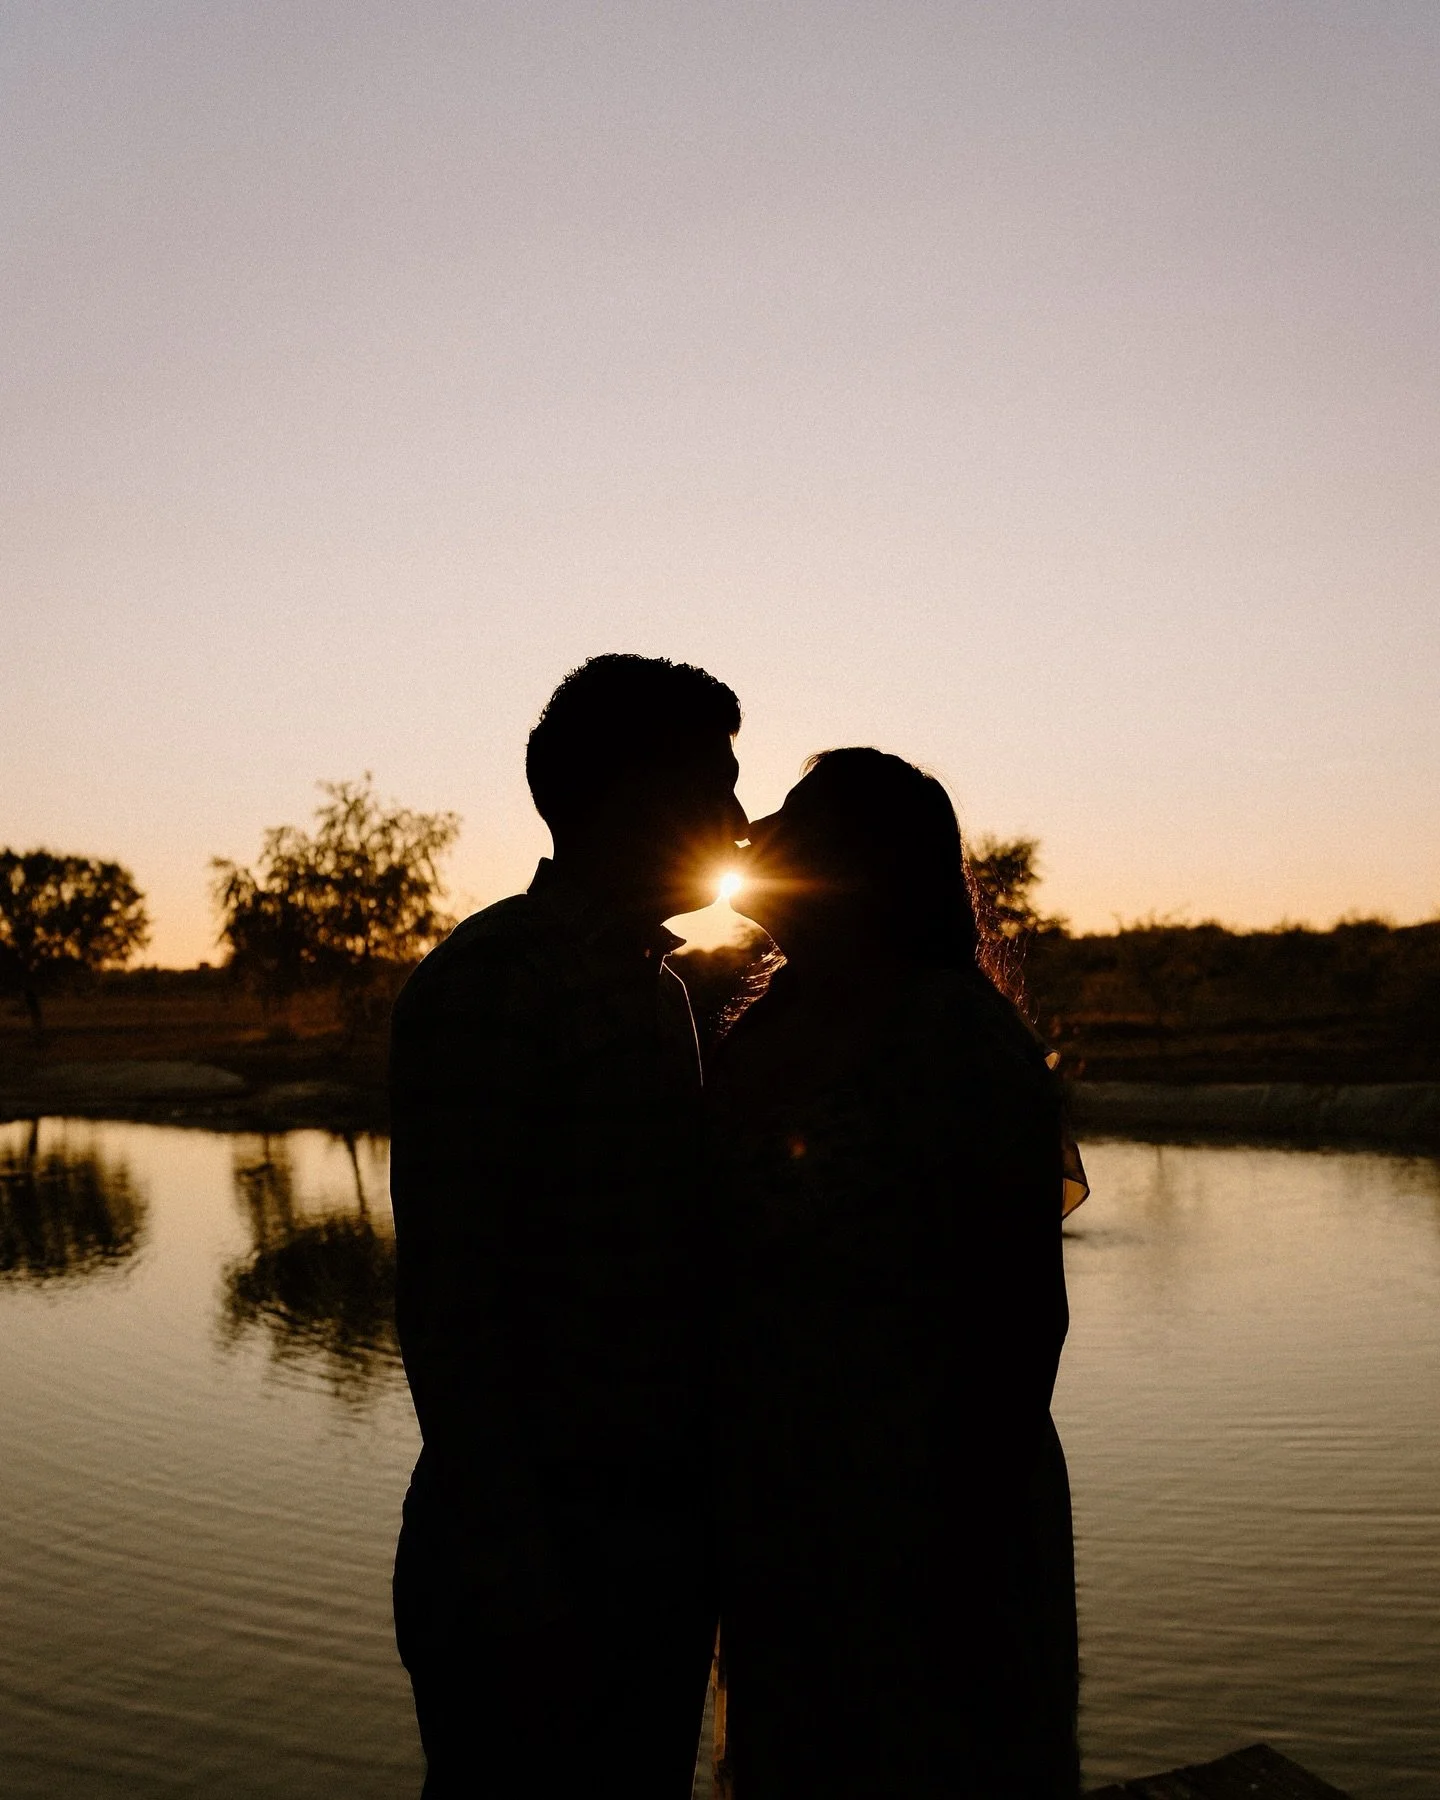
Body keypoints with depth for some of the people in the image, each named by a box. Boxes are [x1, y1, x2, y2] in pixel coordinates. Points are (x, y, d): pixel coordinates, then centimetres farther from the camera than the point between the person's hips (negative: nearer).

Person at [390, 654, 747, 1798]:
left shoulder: (659, 991, 12)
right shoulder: (488, 984, -15)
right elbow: (448, 1305, -19)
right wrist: (514, 1579, -20)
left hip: (664, 1529, 8)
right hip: (542, 1544, -8)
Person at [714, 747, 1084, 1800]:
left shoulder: (957, 1033, -17)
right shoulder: (762, 1035, 5)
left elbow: (1024, 1309, -19)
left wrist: (974, 1556, -18)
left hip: (927, 1527, -7)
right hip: (783, 1522, 7)